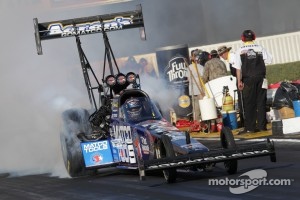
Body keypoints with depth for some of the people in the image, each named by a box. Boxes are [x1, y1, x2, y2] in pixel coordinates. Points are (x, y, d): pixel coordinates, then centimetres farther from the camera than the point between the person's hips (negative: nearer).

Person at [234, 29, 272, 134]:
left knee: (249, 103, 1)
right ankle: (261, 125, 6)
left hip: (248, 79, -1)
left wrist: (239, 81, -2)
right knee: (261, 102, 7)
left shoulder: (240, 51, 0)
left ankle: (250, 127, -1)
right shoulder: (260, 48, 3)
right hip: (260, 78, 2)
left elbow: (238, 67, -5)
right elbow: (268, 60, -2)